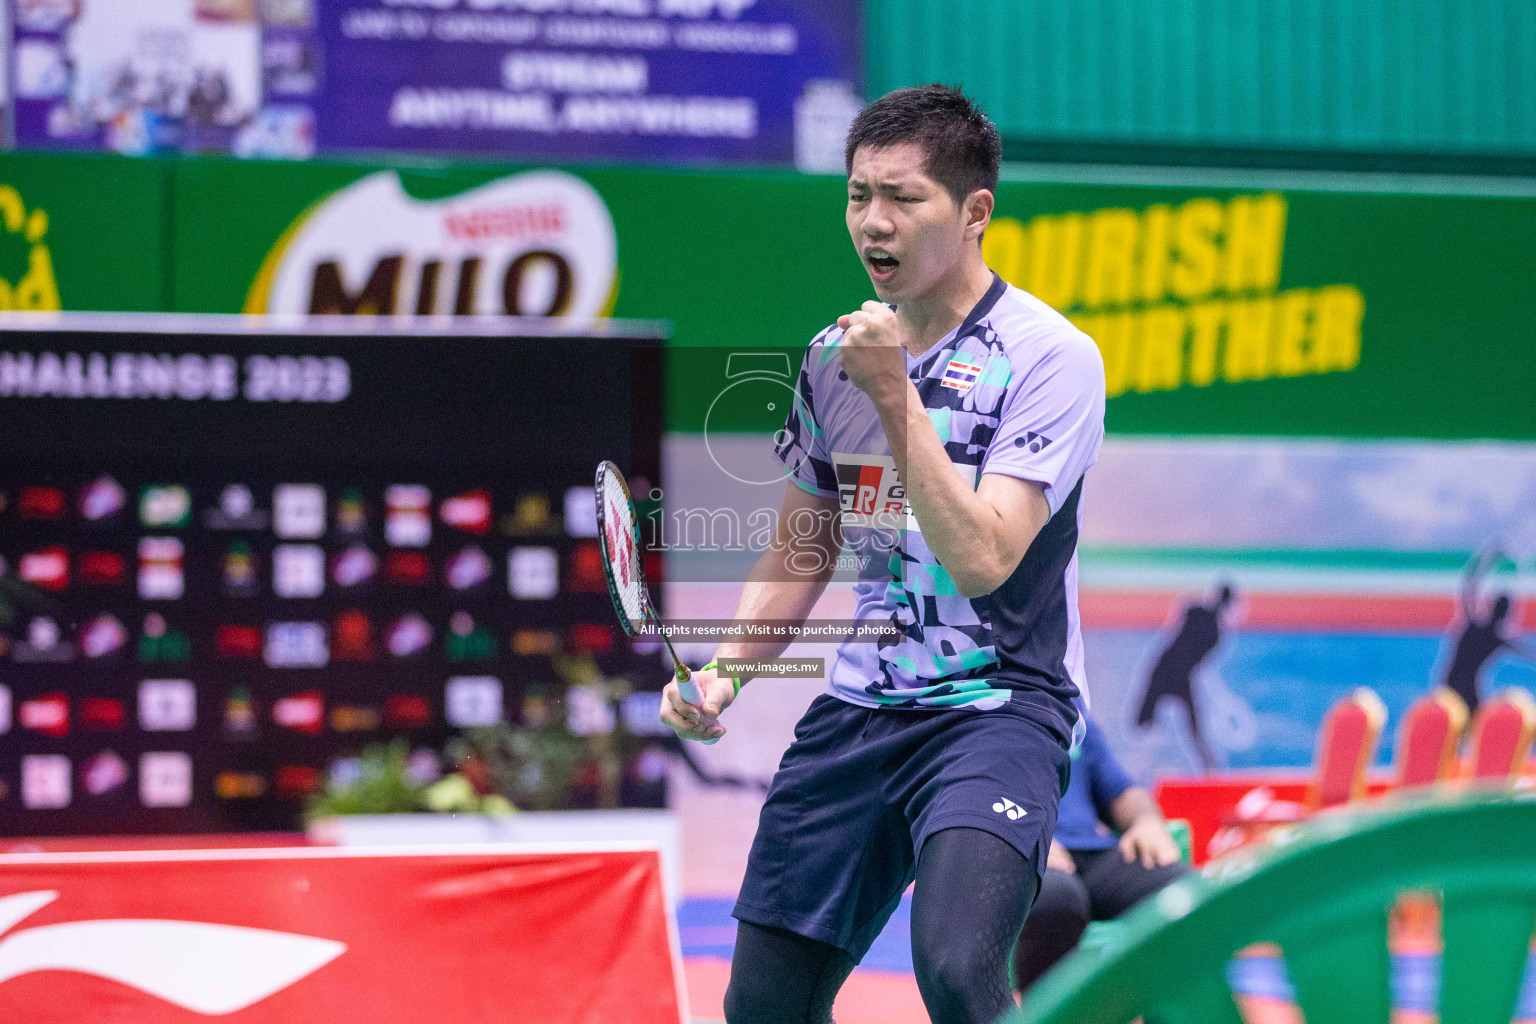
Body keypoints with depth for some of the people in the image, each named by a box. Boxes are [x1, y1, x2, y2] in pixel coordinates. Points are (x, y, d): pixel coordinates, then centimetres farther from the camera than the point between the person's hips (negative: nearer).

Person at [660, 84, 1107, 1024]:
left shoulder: (1048, 356, -11)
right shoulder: (834, 356, 8)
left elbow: (981, 559, -22)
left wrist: (896, 397, -22)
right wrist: (721, 674, 4)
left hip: (995, 708, -6)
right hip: (856, 709, 6)